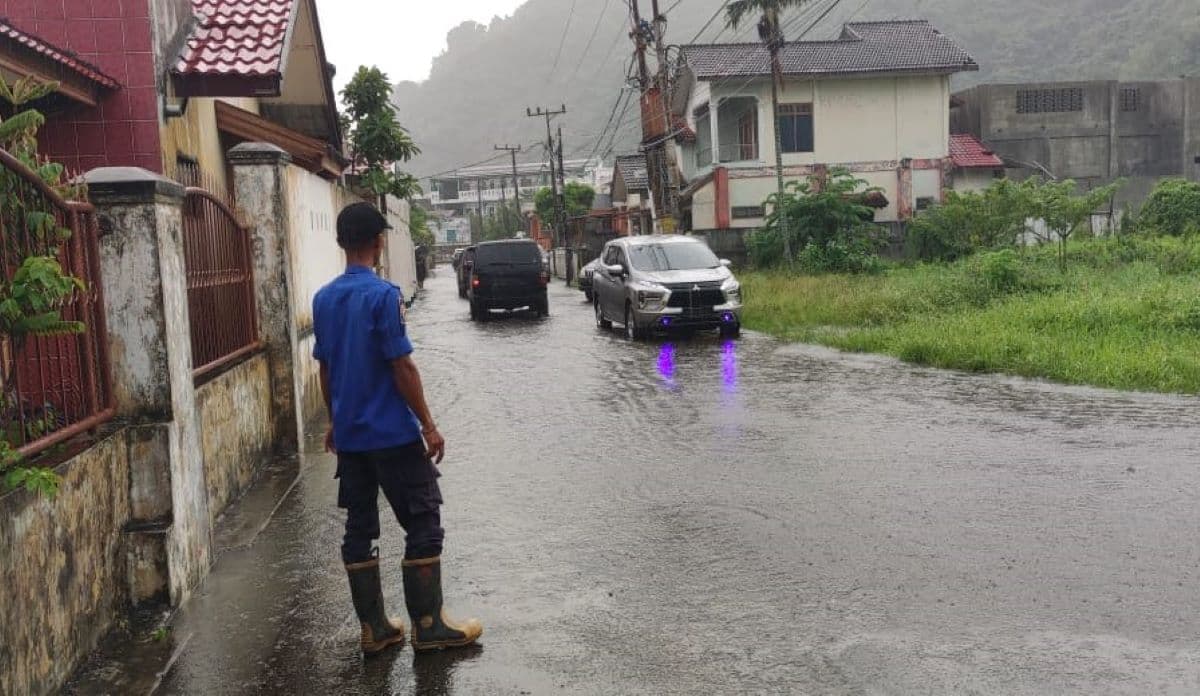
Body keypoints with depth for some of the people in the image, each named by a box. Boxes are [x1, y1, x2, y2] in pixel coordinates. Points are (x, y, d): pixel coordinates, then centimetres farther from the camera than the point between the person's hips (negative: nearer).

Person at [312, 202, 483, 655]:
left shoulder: (323, 299, 7)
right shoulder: (383, 295, -14)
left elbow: (325, 369, 13)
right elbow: (401, 366, -16)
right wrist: (428, 425, -10)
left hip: (349, 436, 7)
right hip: (393, 435, -7)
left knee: (359, 529, 10)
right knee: (423, 525, 3)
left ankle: (374, 628, 17)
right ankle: (428, 626, 6)